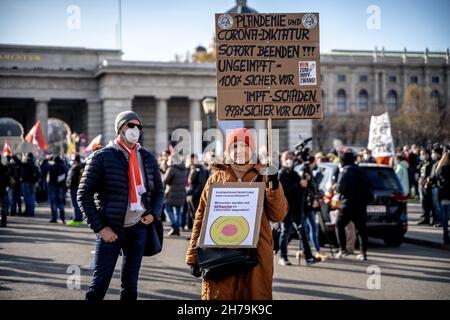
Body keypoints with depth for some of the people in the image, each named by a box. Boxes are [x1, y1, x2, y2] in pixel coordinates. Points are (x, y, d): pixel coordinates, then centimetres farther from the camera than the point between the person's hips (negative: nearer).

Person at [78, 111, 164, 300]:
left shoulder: (148, 158, 10)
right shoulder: (102, 157, -4)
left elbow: (159, 190, 20)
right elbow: (84, 195, -6)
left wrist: (154, 213, 1)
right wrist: (100, 227, -12)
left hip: (139, 228, 4)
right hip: (110, 230, -4)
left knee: (130, 284, 10)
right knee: (99, 285, -4)